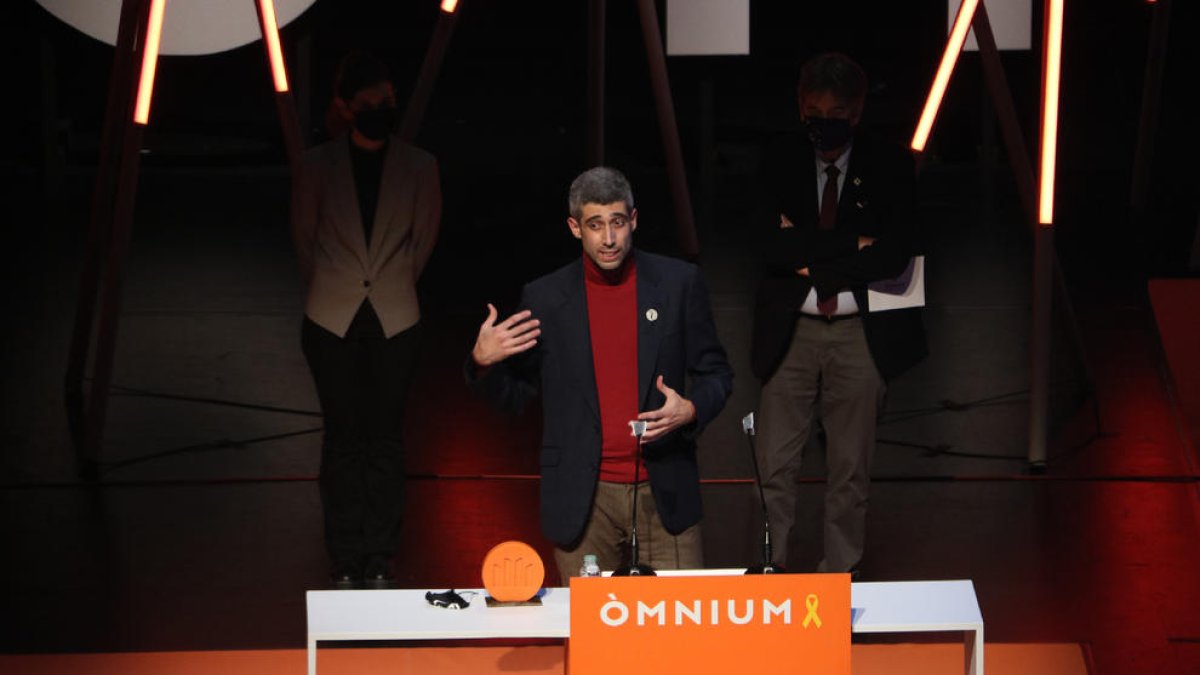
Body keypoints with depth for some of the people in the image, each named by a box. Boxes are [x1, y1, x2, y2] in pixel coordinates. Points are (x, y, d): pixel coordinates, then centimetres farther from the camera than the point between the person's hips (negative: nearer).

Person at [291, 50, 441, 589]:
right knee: (342, 439, 3)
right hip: (333, 321, 0)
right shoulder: (316, 167, -4)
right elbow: (304, 240, 8)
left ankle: (379, 560, 9)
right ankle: (346, 562, 9)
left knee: (385, 440, 2)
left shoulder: (419, 168, -3)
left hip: (394, 320, 0)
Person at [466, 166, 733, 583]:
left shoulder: (679, 283, 4)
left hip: (663, 493, 0)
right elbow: (513, 396, 10)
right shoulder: (544, 298, 4)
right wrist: (483, 362, -10)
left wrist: (691, 409, -11)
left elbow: (715, 373, 10)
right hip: (584, 500, 0)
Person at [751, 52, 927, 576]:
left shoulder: (890, 168, -1)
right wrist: (852, 244, -15)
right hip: (790, 331, 1)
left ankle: (838, 577, 16)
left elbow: (895, 255, -12)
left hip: (861, 335, 0)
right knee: (774, 465, -2)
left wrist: (813, 260, -12)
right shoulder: (779, 163, 2)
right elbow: (772, 244, -12)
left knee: (850, 469, 7)